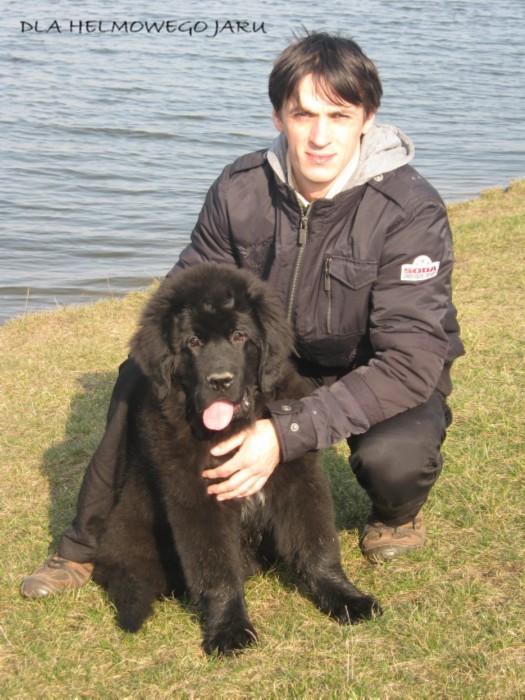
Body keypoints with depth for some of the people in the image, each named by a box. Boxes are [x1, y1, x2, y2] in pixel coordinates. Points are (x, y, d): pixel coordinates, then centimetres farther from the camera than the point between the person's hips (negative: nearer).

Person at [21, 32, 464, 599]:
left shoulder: (410, 210, -28)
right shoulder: (240, 189, -15)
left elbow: (410, 359, -34)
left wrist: (287, 433, -43)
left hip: (380, 376, -4)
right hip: (276, 358, 4)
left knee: (392, 456, -37)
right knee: (144, 371, -14)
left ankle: (397, 513, 3)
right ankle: (89, 545, 3)